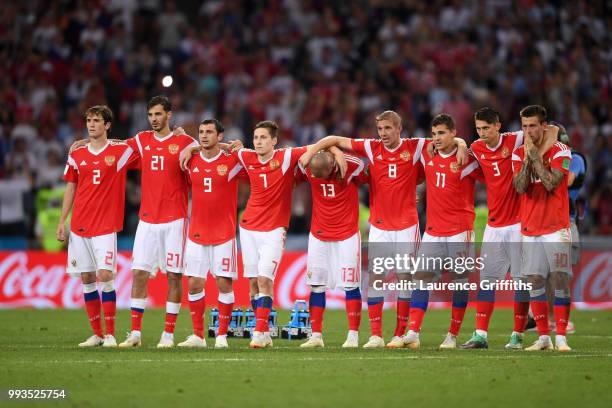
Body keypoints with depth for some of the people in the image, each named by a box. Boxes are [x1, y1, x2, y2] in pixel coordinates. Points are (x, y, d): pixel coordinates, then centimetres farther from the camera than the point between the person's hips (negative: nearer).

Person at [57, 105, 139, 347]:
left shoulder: (121, 152, -1)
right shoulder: (77, 156, 10)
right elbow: (70, 189, 15)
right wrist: (62, 222, 11)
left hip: (106, 226, -4)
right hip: (79, 227, 4)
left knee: (105, 275, -13)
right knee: (86, 278, 4)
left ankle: (110, 334, -7)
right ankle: (96, 334, 12)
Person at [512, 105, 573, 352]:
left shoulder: (560, 151, -4)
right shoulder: (519, 154, 8)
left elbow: (551, 183, -17)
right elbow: (520, 187, -6)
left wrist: (534, 155, -14)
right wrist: (527, 158, -14)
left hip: (556, 228, -4)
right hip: (530, 229, 4)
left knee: (560, 280, -9)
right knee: (535, 282, 1)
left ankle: (561, 337, -8)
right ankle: (543, 337, 7)